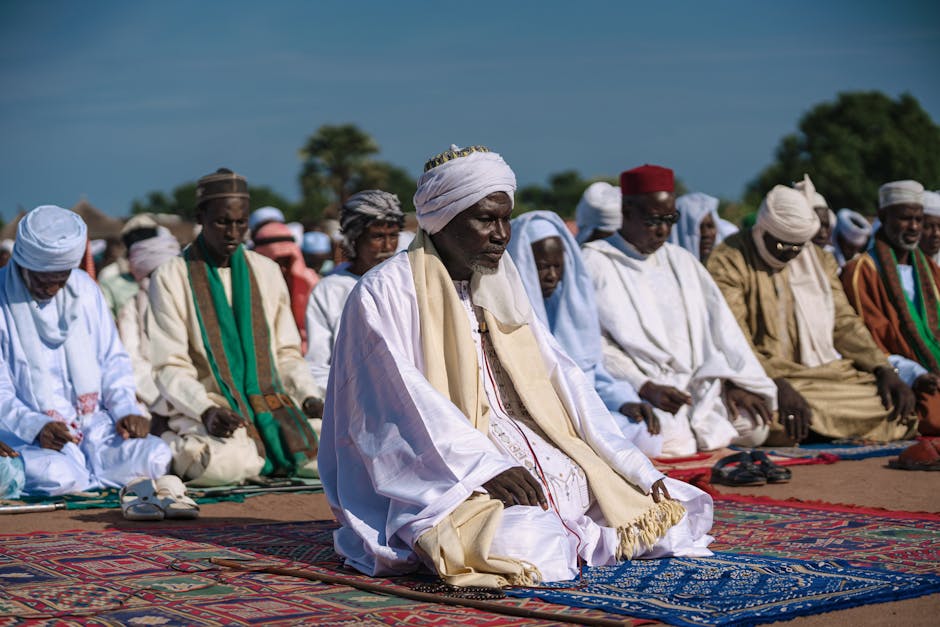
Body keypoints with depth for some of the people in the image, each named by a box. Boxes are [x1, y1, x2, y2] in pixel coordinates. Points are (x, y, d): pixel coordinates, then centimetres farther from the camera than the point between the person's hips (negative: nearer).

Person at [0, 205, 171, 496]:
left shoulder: (84, 289, 9)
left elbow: (114, 360, 14)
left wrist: (126, 410, -6)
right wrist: (36, 427, -28)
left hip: (94, 423, 4)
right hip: (27, 436, -4)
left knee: (155, 456, -23)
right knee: (60, 477, -36)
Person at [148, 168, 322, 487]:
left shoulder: (266, 271, 14)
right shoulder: (171, 277, 0)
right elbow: (170, 367, -5)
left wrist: (310, 396, -3)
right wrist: (206, 410, -22)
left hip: (270, 402, 4)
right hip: (207, 411, -4)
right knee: (227, 464, -36)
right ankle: (179, 450, -1)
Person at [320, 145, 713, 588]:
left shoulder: (497, 289, 16)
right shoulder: (384, 293, -6)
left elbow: (559, 379, 10)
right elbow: (402, 398, -17)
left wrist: (635, 467, -2)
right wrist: (486, 467, -29)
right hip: (441, 479, -7)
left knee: (674, 513, -8)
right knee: (528, 542, -36)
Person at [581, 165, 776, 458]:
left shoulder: (682, 262, 20)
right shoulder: (595, 264, 1)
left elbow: (719, 326, 14)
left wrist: (733, 382, -3)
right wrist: (645, 388, -20)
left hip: (695, 383, 6)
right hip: (633, 389, -6)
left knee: (753, 427, -18)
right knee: (673, 441, -33)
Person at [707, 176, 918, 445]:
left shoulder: (816, 259, 17)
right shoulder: (728, 262, -5)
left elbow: (844, 322, 17)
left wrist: (884, 370, 1)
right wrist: (778, 385, -28)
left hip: (826, 371, 7)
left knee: (893, 404, -16)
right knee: (781, 425, -40)